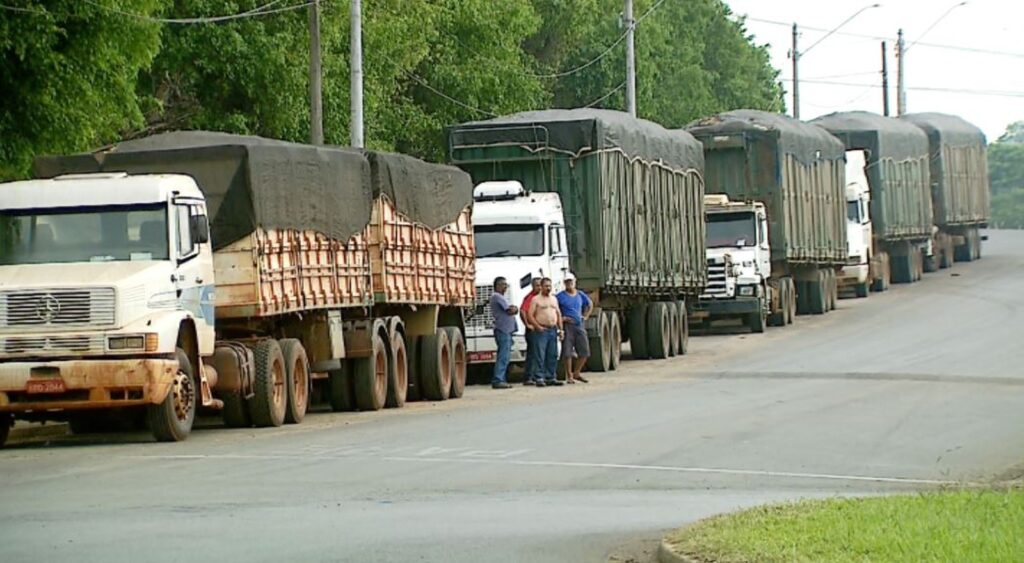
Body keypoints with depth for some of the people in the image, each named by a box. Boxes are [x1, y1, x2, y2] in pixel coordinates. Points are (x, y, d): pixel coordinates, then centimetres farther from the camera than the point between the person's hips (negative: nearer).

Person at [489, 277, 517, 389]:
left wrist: (513, 309, -1)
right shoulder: (497, 297, -10)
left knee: (504, 356, 11)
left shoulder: (500, 297, 23)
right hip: (503, 330, -11)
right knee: (503, 356, -13)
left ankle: (500, 380, 12)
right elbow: (510, 311, -14)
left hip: (506, 330, 11)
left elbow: (512, 310, 19)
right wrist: (514, 309, 6)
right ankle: (498, 380, -17)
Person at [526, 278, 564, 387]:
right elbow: (530, 315, -6)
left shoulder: (554, 299, 17)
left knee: (553, 356, 6)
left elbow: (558, 314, 20)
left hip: (553, 330, 6)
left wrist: (560, 329, 12)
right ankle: (539, 378, -8)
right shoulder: (536, 299, -1)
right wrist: (538, 327, -14)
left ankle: (551, 377, 11)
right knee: (540, 356, -8)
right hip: (542, 330, -6)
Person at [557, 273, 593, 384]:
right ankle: (569, 376, 2)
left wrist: (585, 316, 17)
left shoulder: (580, 295, 12)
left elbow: (590, 305, 28)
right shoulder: (561, 296, -3)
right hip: (567, 326, -5)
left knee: (584, 351, 2)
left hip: (580, 325, 5)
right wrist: (560, 318, -11)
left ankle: (577, 373, 18)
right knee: (567, 352, -5)